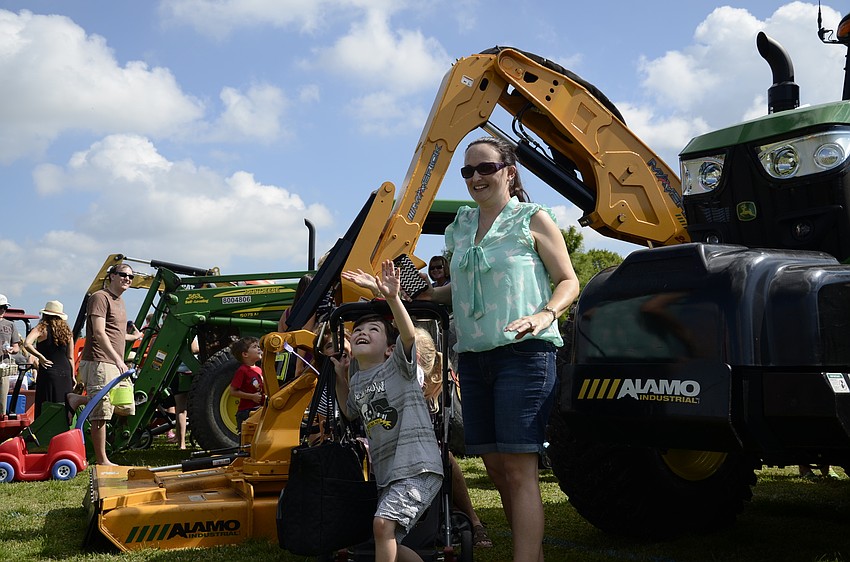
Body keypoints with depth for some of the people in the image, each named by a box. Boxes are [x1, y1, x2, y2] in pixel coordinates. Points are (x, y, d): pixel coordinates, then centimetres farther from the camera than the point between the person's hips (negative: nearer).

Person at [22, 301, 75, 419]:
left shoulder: (42, 328, -4)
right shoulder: (66, 330, 10)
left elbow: (27, 344, -21)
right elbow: (70, 357, 11)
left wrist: (40, 357, -11)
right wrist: (73, 376, 16)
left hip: (48, 372, -5)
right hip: (65, 372, 5)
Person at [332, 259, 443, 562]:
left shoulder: (398, 365, -4)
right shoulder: (356, 377, 15)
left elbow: (408, 335, -25)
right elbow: (350, 411, 34)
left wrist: (392, 298, -39)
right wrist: (340, 378, 20)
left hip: (417, 467, -8)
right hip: (386, 473, 8)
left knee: (383, 523, -24)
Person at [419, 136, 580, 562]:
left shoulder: (532, 219, 1)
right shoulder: (462, 227, 17)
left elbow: (568, 281, -1)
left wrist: (546, 314, -20)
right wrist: (426, 294, 9)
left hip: (523, 355, -6)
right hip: (473, 357, 6)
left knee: (519, 469, -12)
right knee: (495, 468, 8)